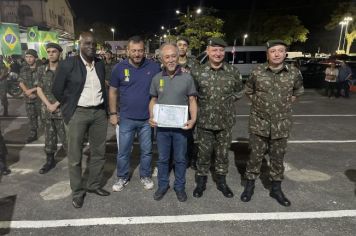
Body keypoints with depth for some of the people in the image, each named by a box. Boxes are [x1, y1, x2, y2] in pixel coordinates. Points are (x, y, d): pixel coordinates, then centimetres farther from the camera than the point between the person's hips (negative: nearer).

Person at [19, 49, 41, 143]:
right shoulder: (23, 69, 8)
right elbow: (21, 82, 7)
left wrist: (32, 90, -13)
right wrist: (27, 92, -9)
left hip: (40, 97, -4)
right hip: (28, 98, 5)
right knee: (32, 117, 12)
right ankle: (33, 134, 22)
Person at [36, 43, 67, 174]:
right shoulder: (41, 69, 7)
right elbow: (39, 89, 8)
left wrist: (56, 105, -11)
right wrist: (48, 104, -5)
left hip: (62, 109, -4)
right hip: (47, 109, 4)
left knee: (66, 137, -2)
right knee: (49, 137, 13)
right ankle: (50, 161, 26)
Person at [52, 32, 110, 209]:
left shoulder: (100, 64, 8)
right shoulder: (67, 64, -7)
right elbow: (57, 90, -2)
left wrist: (106, 109, 11)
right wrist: (69, 108, 1)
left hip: (99, 112, 5)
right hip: (77, 114, -4)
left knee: (98, 153, 13)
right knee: (75, 156, 4)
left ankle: (94, 185, 30)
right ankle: (77, 192, 20)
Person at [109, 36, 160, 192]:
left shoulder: (154, 67, -5)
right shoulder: (119, 68, -3)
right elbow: (113, 92, 5)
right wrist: (113, 113, 1)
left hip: (148, 118, 0)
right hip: (126, 118, 0)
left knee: (146, 150, 14)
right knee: (123, 151, 10)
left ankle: (145, 176, 33)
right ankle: (122, 178, 30)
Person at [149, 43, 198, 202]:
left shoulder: (187, 78, -4)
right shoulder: (157, 78, 3)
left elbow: (192, 101, -1)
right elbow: (153, 100, 10)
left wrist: (193, 119, -15)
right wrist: (151, 117, -5)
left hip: (181, 126, -1)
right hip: (162, 126, 2)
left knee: (180, 159, 11)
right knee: (162, 159, 14)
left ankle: (180, 186, 29)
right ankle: (162, 185, 31)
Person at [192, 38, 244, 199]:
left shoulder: (233, 72, -1)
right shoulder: (198, 72, -4)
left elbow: (239, 91, 12)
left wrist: (229, 100, 3)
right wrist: (201, 104, 1)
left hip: (225, 122, 1)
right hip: (204, 121, -1)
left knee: (223, 154, 14)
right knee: (203, 154, 10)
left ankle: (221, 181, 33)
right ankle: (201, 182, 28)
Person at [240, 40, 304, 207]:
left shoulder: (294, 73, -4)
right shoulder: (257, 72, -6)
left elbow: (298, 91, 15)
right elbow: (248, 90, 11)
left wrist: (286, 105, 9)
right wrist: (258, 103, 7)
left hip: (282, 124, 1)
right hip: (258, 123, -1)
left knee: (278, 157, 12)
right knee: (255, 155, 8)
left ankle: (276, 189, 30)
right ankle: (249, 185, 26)